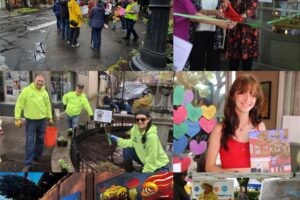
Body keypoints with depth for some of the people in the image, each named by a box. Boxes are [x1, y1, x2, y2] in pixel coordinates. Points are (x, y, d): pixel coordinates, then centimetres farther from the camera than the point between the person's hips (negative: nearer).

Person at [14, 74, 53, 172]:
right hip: (31, 121, -4)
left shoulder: (44, 93, 3)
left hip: (42, 120, 5)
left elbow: (48, 106, 13)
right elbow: (19, 105, -9)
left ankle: (37, 157, 33)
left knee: (40, 140, 15)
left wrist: (50, 117, 10)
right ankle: (28, 164, 0)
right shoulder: (26, 90, -11)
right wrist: (17, 118, -14)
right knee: (30, 142, -5)